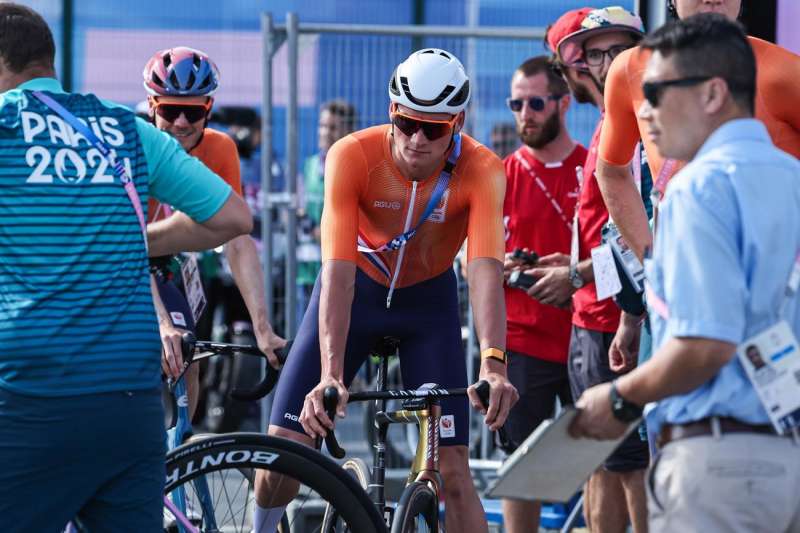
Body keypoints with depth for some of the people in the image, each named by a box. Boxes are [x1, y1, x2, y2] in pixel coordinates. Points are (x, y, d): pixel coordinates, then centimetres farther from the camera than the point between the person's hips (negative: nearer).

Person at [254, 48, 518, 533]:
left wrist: (493, 364, -54)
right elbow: (338, 271, -35)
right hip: (356, 291, 0)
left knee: (451, 469, -9)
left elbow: (486, 270, -38)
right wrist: (330, 375, -46)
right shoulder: (352, 156, -28)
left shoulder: (481, 171, -26)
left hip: (428, 301, 1)